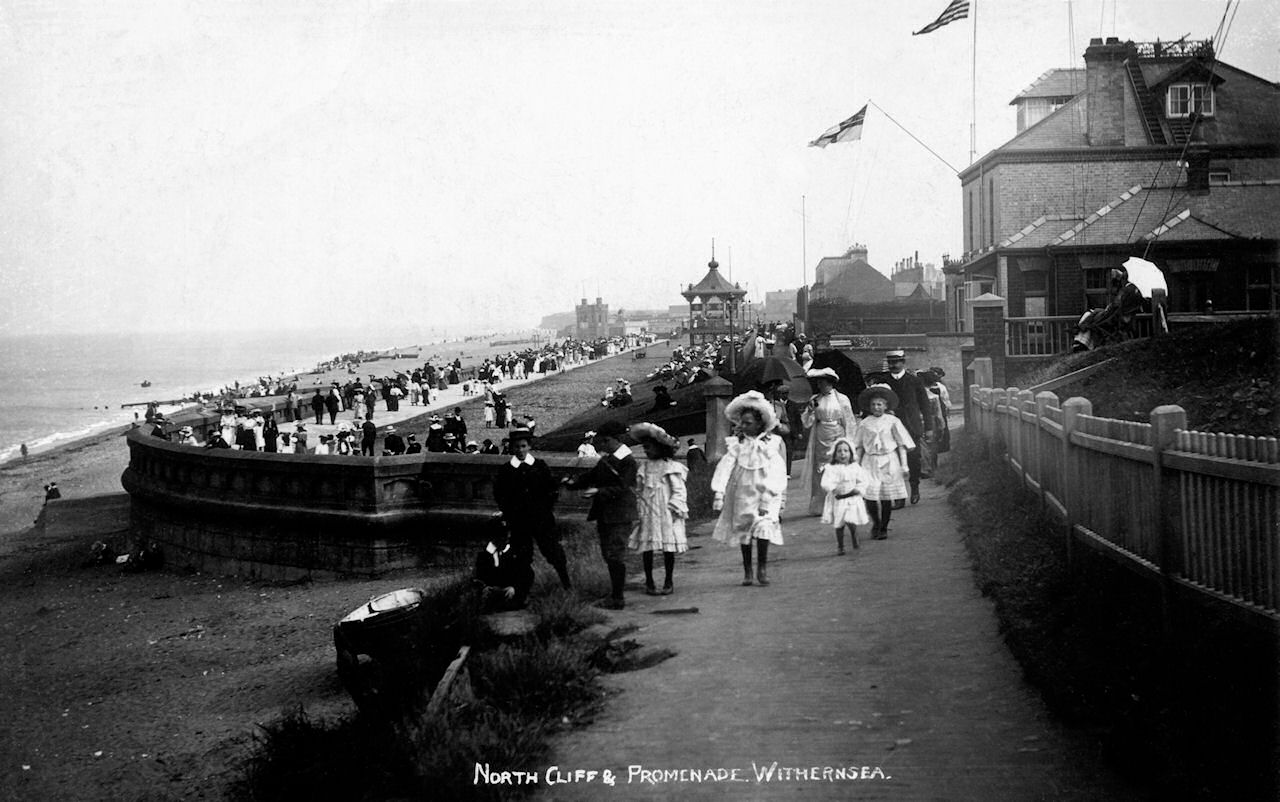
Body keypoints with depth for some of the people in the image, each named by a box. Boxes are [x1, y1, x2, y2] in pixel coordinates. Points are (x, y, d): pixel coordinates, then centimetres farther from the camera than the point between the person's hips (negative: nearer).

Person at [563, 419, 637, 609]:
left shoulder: (628, 463, -13)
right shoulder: (606, 460, 13)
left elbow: (621, 488, -20)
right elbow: (591, 475, 14)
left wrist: (598, 492, -28)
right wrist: (574, 482, -3)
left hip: (620, 517, -9)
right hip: (605, 515, 9)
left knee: (615, 556, -8)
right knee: (608, 556, 14)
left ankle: (617, 599, -5)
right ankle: (614, 592, 25)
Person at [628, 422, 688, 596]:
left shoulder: (672, 467, -4)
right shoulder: (645, 467, 10)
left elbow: (679, 491, -4)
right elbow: (638, 490, 13)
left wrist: (674, 508, -12)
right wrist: (638, 509, 3)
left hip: (667, 516, -4)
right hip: (647, 514, 4)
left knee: (668, 549, 1)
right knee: (647, 548, 2)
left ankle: (668, 583, 12)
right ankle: (649, 582, 12)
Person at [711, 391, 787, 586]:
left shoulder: (772, 444, 0)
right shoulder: (736, 444, 0)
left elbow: (776, 473, -2)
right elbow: (725, 466, -9)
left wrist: (768, 498, -9)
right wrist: (718, 491, -20)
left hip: (766, 494, -2)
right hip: (743, 494, 2)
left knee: (763, 526, -17)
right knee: (744, 529, 5)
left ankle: (761, 569, -4)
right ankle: (747, 571, 17)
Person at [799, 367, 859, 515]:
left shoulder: (842, 399, 1)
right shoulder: (815, 399, 8)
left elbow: (849, 422, 4)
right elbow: (806, 423, 5)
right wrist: (810, 410, -13)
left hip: (837, 438, -2)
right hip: (820, 441, 2)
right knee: (820, 473, -1)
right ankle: (819, 507, 4)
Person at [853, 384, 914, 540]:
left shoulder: (893, 421, 2)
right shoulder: (865, 424, 5)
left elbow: (901, 445, 5)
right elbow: (859, 447, 11)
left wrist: (904, 465, 1)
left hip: (889, 462, 0)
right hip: (870, 462, 1)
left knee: (886, 497, 0)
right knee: (870, 496, -10)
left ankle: (884, 528, 14)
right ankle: (875, 524, 13)